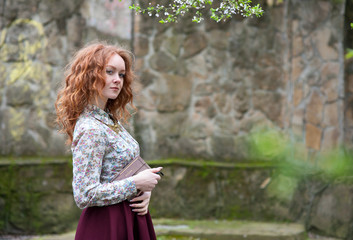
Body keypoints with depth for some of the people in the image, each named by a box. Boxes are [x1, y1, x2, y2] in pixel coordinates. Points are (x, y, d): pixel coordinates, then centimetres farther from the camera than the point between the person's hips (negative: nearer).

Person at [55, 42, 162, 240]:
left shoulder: (113, 121, 8)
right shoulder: (90, 130, -19)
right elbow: (84, 196, -24)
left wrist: (144, 192, -1)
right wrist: (136, 184, -18)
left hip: (131, 219, 8)